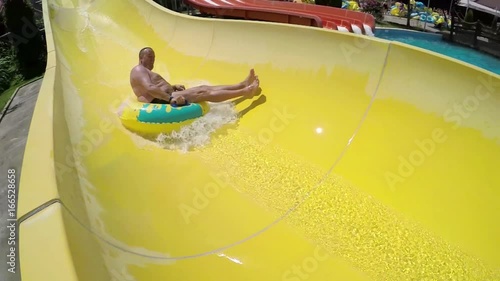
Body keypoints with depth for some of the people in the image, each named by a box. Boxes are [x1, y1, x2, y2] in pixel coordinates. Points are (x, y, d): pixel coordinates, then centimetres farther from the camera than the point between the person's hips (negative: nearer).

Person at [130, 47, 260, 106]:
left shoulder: (146, 72, 29)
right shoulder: (139, 70, -6)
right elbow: (150, 88, -23)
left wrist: (173, 87, 9)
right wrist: (171, 98, -33)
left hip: (166, 98, 10)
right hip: (162, 102, -10)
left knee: (205, 88, 2)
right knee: (202, 93, -18)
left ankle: (242, 85, -2)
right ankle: (244, 92, -20)